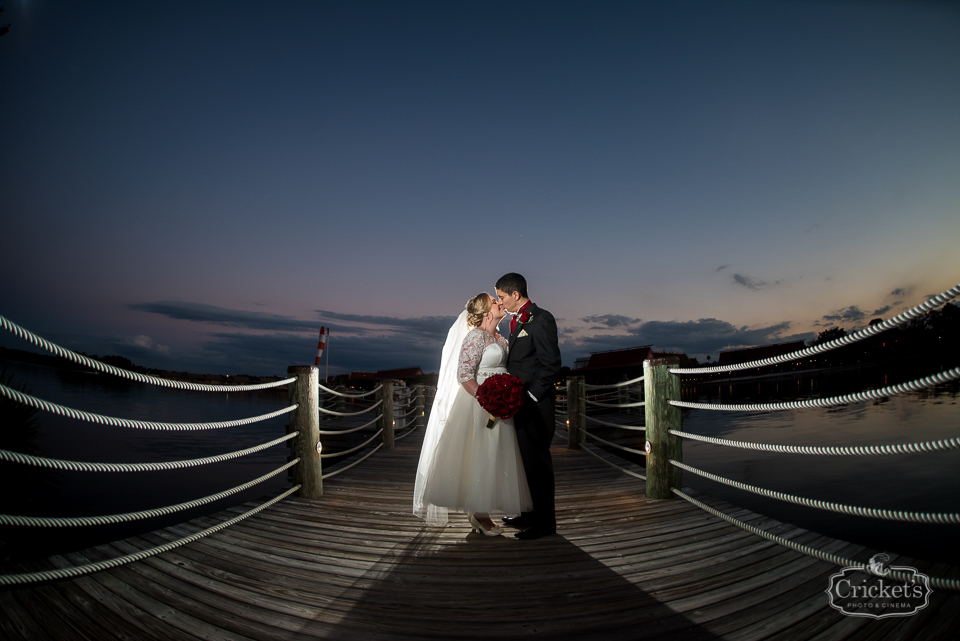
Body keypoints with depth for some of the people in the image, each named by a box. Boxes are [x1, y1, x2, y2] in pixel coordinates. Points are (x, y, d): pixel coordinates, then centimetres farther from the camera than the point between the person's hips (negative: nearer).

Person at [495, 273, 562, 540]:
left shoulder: (541, 319, -12)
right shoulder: (517, 322, 16)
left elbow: (551, 364, -17)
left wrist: (531, 395, -18)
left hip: (535, 404, -9)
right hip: (520, 403, 9)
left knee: (537, 460, 0)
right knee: (524, 460, 17)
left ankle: (544, 522, 13)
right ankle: (529, 513, 31)